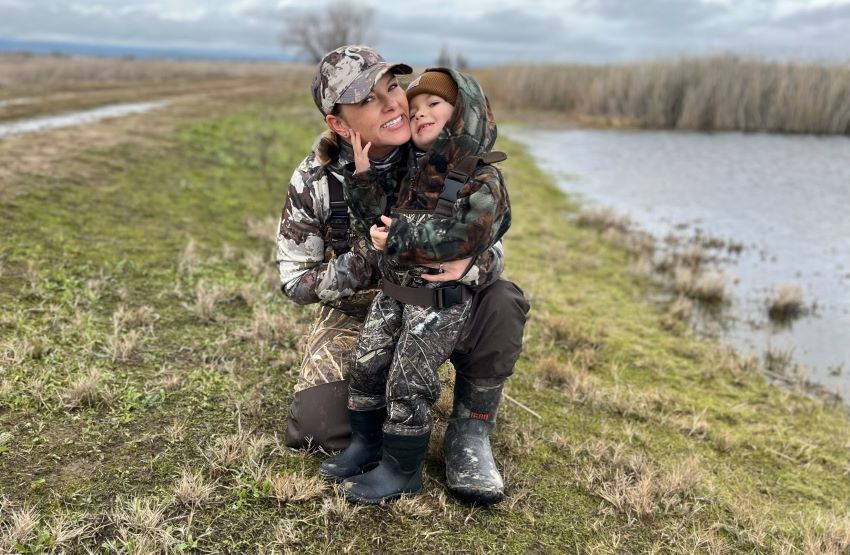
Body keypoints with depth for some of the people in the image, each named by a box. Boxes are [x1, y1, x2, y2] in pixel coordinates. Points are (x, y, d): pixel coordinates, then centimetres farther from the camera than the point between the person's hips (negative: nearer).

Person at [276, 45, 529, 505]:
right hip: (356, 317, 0)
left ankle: (469, 433, -7)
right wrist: (365, 259, -28)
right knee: (315, 428, -19)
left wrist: (469, 264, -37)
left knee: (502, 304, -31)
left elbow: (491, 246, -11)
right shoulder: (314, 182, -15)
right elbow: (296, 281, -10)